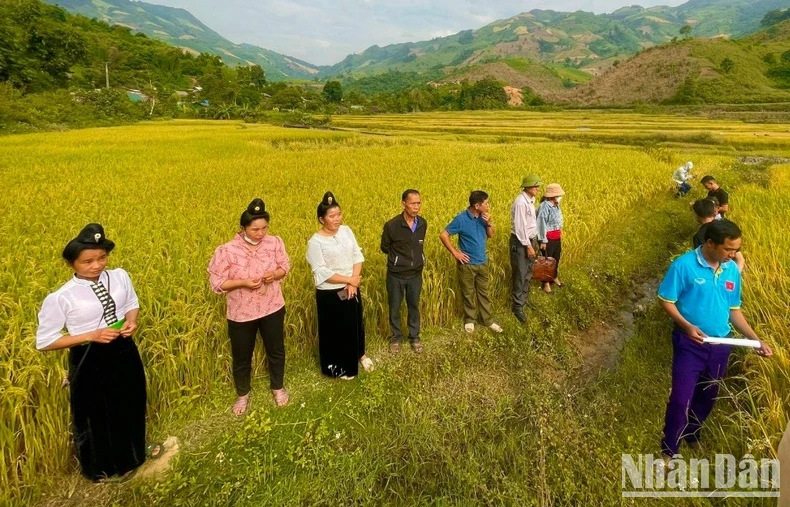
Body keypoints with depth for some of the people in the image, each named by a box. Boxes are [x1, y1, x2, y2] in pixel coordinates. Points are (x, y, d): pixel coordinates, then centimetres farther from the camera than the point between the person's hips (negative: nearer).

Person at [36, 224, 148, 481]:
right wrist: (91, 336, -23)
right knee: (95, 416, 17)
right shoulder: (60, 298, -21)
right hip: (90, 361, -4)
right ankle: (99, 467, 47)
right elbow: (44, 342, -13)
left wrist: (131, 320, -13)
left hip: (124, 352, 5)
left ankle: (130, 455, 54)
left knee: (130, 406, 24)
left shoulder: (120, 277, -8)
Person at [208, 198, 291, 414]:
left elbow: (285, 266, 2)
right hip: (241, 314, -2)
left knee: (276, 350, 20)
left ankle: (277, 387, 47)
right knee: (242, 357, 17)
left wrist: (275, 274, -20)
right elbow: (216, 283, -14)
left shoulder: (275, 242, -12)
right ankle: (243, 394, 44)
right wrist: (244, 282, -27)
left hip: (272, 308, 2)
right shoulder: (226, 251, -20)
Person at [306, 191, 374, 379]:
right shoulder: (315, 242, -17)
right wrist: (349, 280, -18)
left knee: (356, 323, 22)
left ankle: (360, 354, 47)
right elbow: (321, 272, -20)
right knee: (334, 330, 10)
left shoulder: (346, 230, -1)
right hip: (330, 293, -5)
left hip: (352, 289, 5)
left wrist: (354, 281, -14)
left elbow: (358, 256, -2)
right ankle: (336, 367, 31)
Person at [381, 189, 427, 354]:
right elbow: (384, 248, -3)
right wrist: (399, 256, 3)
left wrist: (415, 257, 6)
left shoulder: (423, 224, -7)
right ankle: (396, 337, 32)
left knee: (414, 306, 17)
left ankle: (415, 337, 34)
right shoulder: (391, 225, -20)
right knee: (394, 307, 12)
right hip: (396, 275, -3)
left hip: (415, 274, 3)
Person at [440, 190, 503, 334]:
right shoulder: (461, 219, -20)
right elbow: (443, 235, -17)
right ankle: (469, 320, 29)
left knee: (483, 292, 16)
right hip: (467, 264, -5)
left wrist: (489, 223, -13)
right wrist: (455, 253, -15)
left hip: (482, 262, 5)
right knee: (468, 293, 11)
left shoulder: (483, 217, -3)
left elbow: (491, 235, 7)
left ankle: (487, 320, 29)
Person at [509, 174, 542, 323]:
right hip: (520, 242, -9)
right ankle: (517, 306, 7)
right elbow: (520, 227, -23)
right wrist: (528, 246, -20)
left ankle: (524, 297, 35)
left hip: (530, 240, 9)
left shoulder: (531, 200, 7)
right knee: (520, 275, -3)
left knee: (528, 272, 19)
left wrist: (533, 242, 14)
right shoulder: (520, 202, -23)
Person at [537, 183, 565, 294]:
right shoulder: (544, 206, -21)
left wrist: (560, 235, 16)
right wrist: (543, 241, -19)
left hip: (557, 238, 8)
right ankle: (546, 283, 20)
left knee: (556, 258, 21)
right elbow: (541, 224, -20)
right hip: (548, 238, -8)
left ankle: (555, 277, 41)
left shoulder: (556, 206, 5)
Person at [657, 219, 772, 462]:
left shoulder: (732, 270, 1)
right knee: (681, 398, -2)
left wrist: (756, 340, 0)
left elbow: (734, 310, 9)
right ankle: (669, 449, 16)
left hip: (720, 345, 6)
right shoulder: (684, 265, -17)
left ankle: (692, 435, 43)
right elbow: (666, 301, -12)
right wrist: (687, 326, -25)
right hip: (690, 344, -5)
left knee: (707, 397, 20)